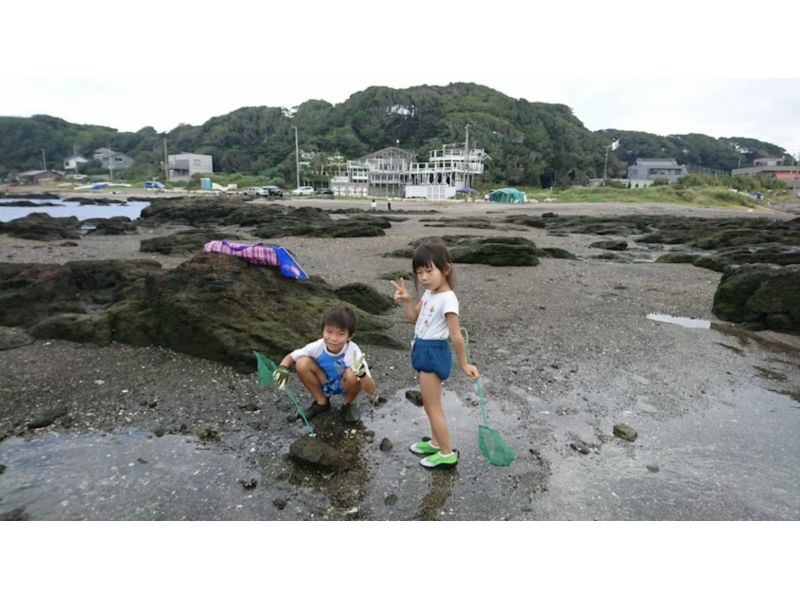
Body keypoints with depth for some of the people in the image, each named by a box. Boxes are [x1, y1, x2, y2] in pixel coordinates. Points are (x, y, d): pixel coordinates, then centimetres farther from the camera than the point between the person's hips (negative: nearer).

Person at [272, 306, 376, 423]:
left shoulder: (353, 352, -32)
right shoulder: (317, 347, -25)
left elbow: (371, 390, -34)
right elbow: (291, 356, -7)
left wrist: (362, 373, -57)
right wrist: (282, 368, -32)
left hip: (345, 387, -2)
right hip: (325, 384, 2)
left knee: (352, 374, -36)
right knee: (302, 363, -24)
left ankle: (349, 404, -1)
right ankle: (321, 402, 1)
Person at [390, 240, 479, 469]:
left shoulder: (447, 299, -24)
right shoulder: (429, 293, 4)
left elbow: (457, 336, -20)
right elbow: (414, 318, 15)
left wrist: (464, 364, -14)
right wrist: (406, 300, -2)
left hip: (434, 353, -9)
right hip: (424, 351, 9)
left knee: (432, 406, 0)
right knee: (430, 403, 20)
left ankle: (447, 454, 12)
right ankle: (436, 442, 36)